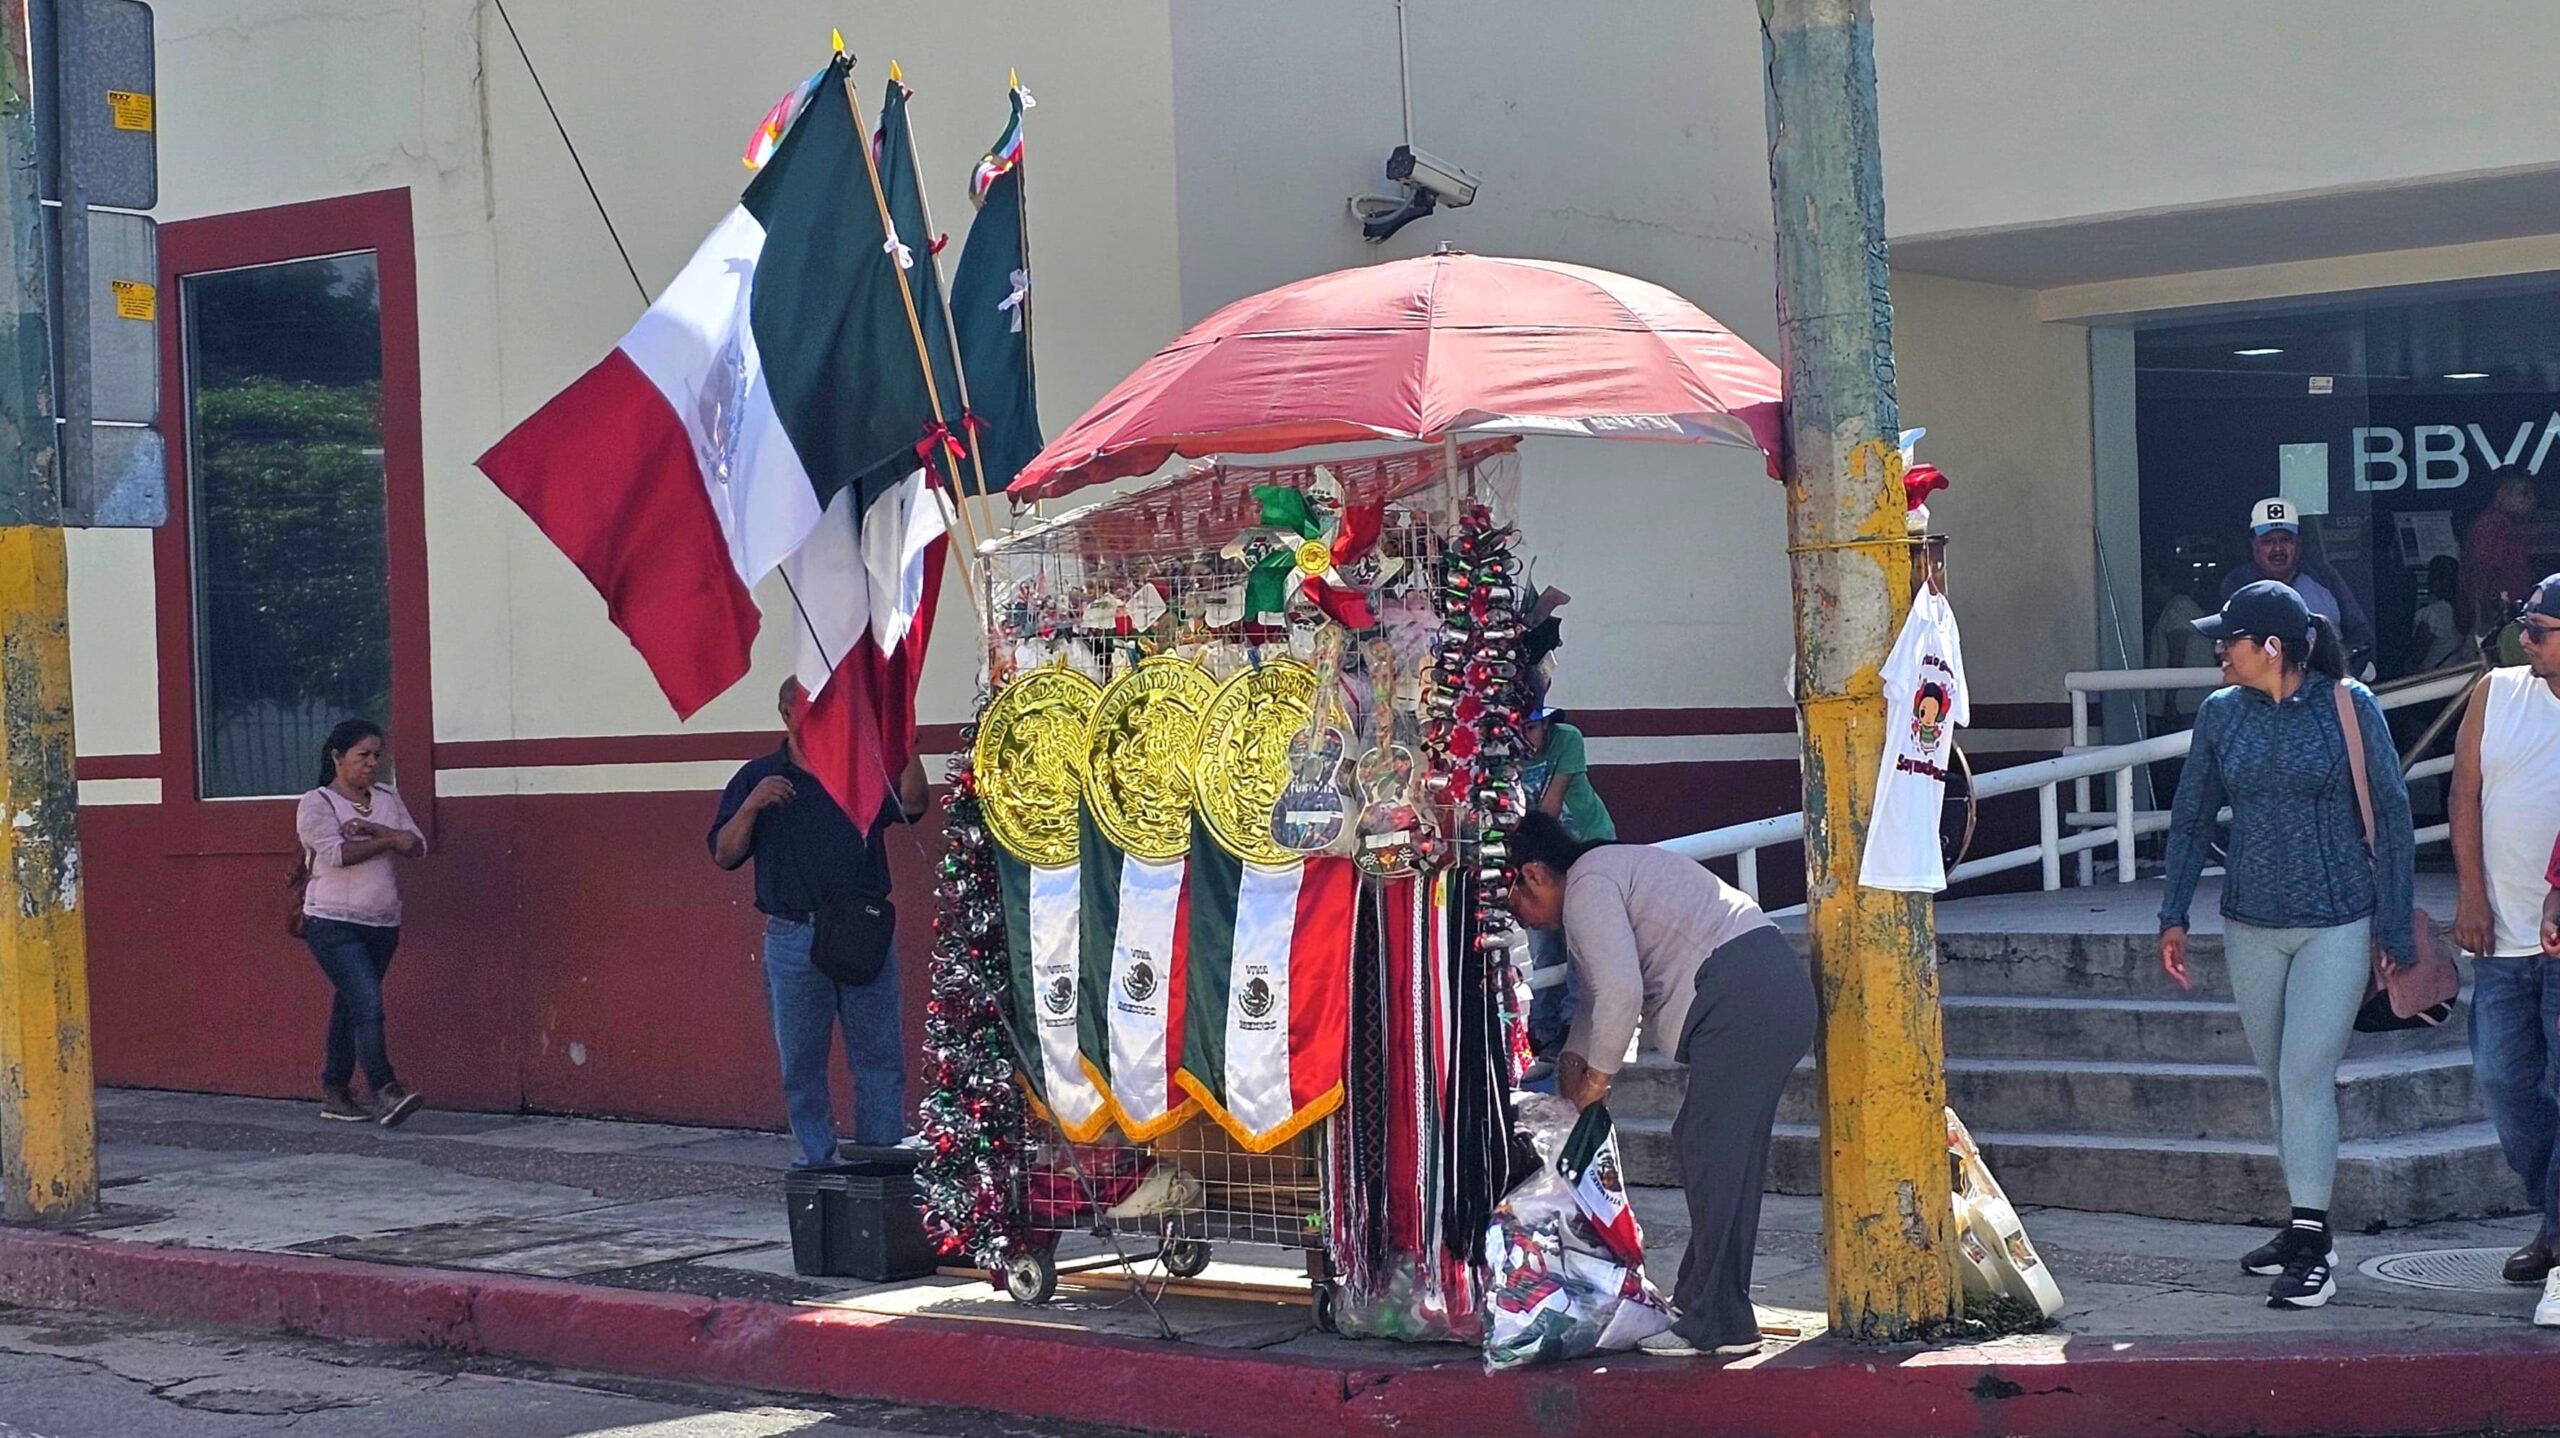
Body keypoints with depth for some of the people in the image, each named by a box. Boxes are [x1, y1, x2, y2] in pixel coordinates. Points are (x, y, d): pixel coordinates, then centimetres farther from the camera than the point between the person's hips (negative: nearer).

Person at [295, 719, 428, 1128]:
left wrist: (371, 828, -13)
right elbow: (335, 853, -19)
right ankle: (386, 1094, -25)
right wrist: (389, 840, -9)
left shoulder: (387, 798, 12)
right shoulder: (316, 803, -5)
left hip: (382, 925, 6)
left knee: (350, 1008, 12)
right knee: (368, 1005, -18)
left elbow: (417, 847, 2)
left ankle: (335, 1094, 19)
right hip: (333, 924, -6)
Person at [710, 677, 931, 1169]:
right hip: (793, 939, 0)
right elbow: (724, 855, 2)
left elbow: (911, 805, -7)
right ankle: (817, 1160, 11)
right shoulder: (758, 778, 8)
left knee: (879, 1054, 0)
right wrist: (751, 806, -14)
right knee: (801, 1059, 4)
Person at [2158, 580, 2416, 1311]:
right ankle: (2305, 1225, 22)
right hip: (2250, 924, 4)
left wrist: (2395, 929, -5)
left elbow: (2392, 815, -3)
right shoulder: (2221, 713, 2)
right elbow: (2191, 816, 10)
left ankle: (2312, 1248, -8)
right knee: (2278, 1080, 11)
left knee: (2306, 1075, -11)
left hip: (2337, 923, -4)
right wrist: (2174, 915, 3)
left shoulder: (2349, 706, -8)